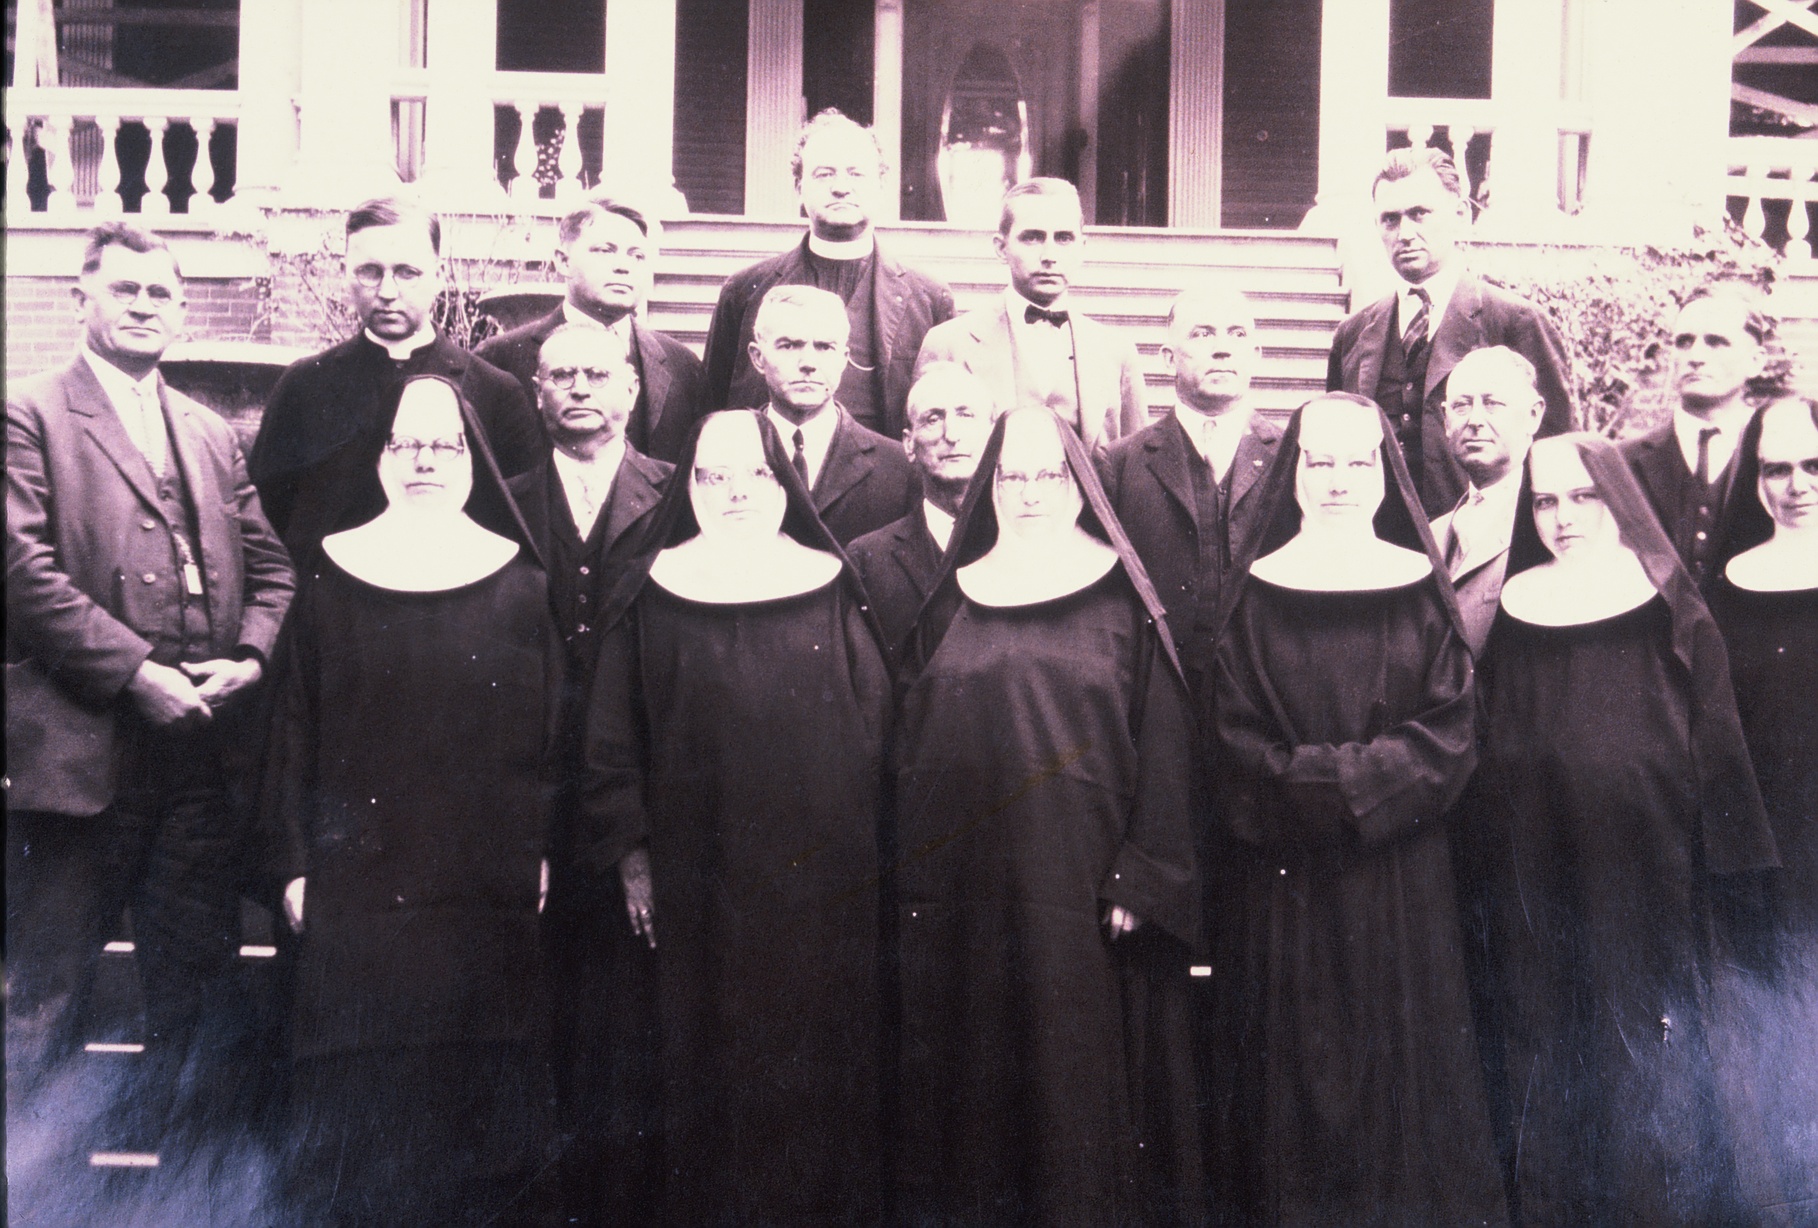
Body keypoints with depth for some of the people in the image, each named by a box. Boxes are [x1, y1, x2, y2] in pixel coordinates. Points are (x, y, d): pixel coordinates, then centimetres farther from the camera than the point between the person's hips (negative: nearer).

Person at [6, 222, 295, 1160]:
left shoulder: (213, 434, 18)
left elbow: (268, 563, 15)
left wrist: (250, 657, -4)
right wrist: (136, 672, -16)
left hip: (204, 750, 5)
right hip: (81, 750, -5)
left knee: (194, 984, 12)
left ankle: (175, 1167, 26)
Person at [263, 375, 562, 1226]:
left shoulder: (519, 581, 5)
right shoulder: (335, 575, 5)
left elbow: (556, 731, 4)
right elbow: (294, 732, 5)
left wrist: (546, 853, -2)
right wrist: (294, 863, 1)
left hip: (490, 887, 0)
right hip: (359, 883, 0)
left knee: (480, 1092, 4)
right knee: (358, 1092, 2)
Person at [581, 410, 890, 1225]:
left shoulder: (833, 589, 2)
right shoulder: (652, 593, 1)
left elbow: (879, 724, 4)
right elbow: (612, 735, 4)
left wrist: (865, 844, 3)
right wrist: (629, 851, 1)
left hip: (822, 878, 1)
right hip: (700, 875, 0)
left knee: (820, 1058, 7)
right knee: (713, 1065, 6)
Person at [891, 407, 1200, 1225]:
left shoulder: (1120, 599, 2)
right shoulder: (952, 599, 11)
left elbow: (1162, 746, -2)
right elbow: (908, 742, 14)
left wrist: (1138, 880, -10)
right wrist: (905, 867, 7)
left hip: (1075, 879, -3)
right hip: (957, 888, 3)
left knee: (1073, 1078, 2)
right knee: (968, 1075, 7)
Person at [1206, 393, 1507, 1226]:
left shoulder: (1424, 589, 2)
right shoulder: (1254, 592, 1)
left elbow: (1448, 732, -3)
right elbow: (1235, 741, -3)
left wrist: (1354, 782, -15)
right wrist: (1322, 787, -15)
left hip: (1402, 878, 1)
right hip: (1286, 882, 0)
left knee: (1404, 1058, 7)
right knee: (1294, 1068, 5)